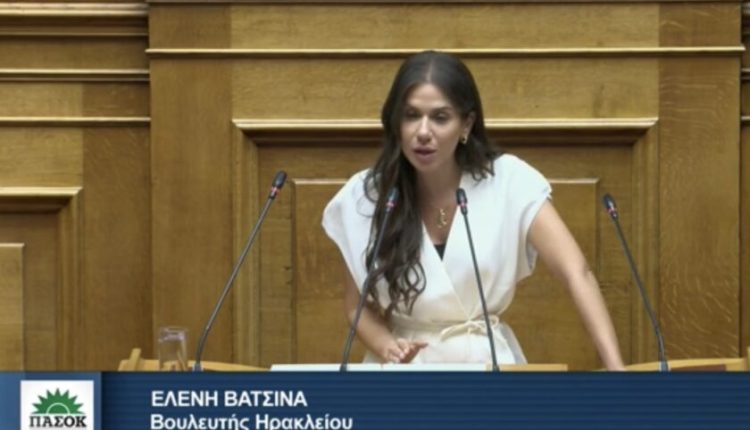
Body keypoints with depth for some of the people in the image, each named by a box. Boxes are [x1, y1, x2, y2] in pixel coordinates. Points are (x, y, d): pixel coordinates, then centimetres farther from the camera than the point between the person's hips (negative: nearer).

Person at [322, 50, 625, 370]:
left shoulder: (509, 181, -8)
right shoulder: (362, 197, -4)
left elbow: (577, 273, -15)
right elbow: (358, 306, 6)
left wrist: (616, 368, -27)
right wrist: (387, 348, -16)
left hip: (487, 361, -1)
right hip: (406, 368, 1)